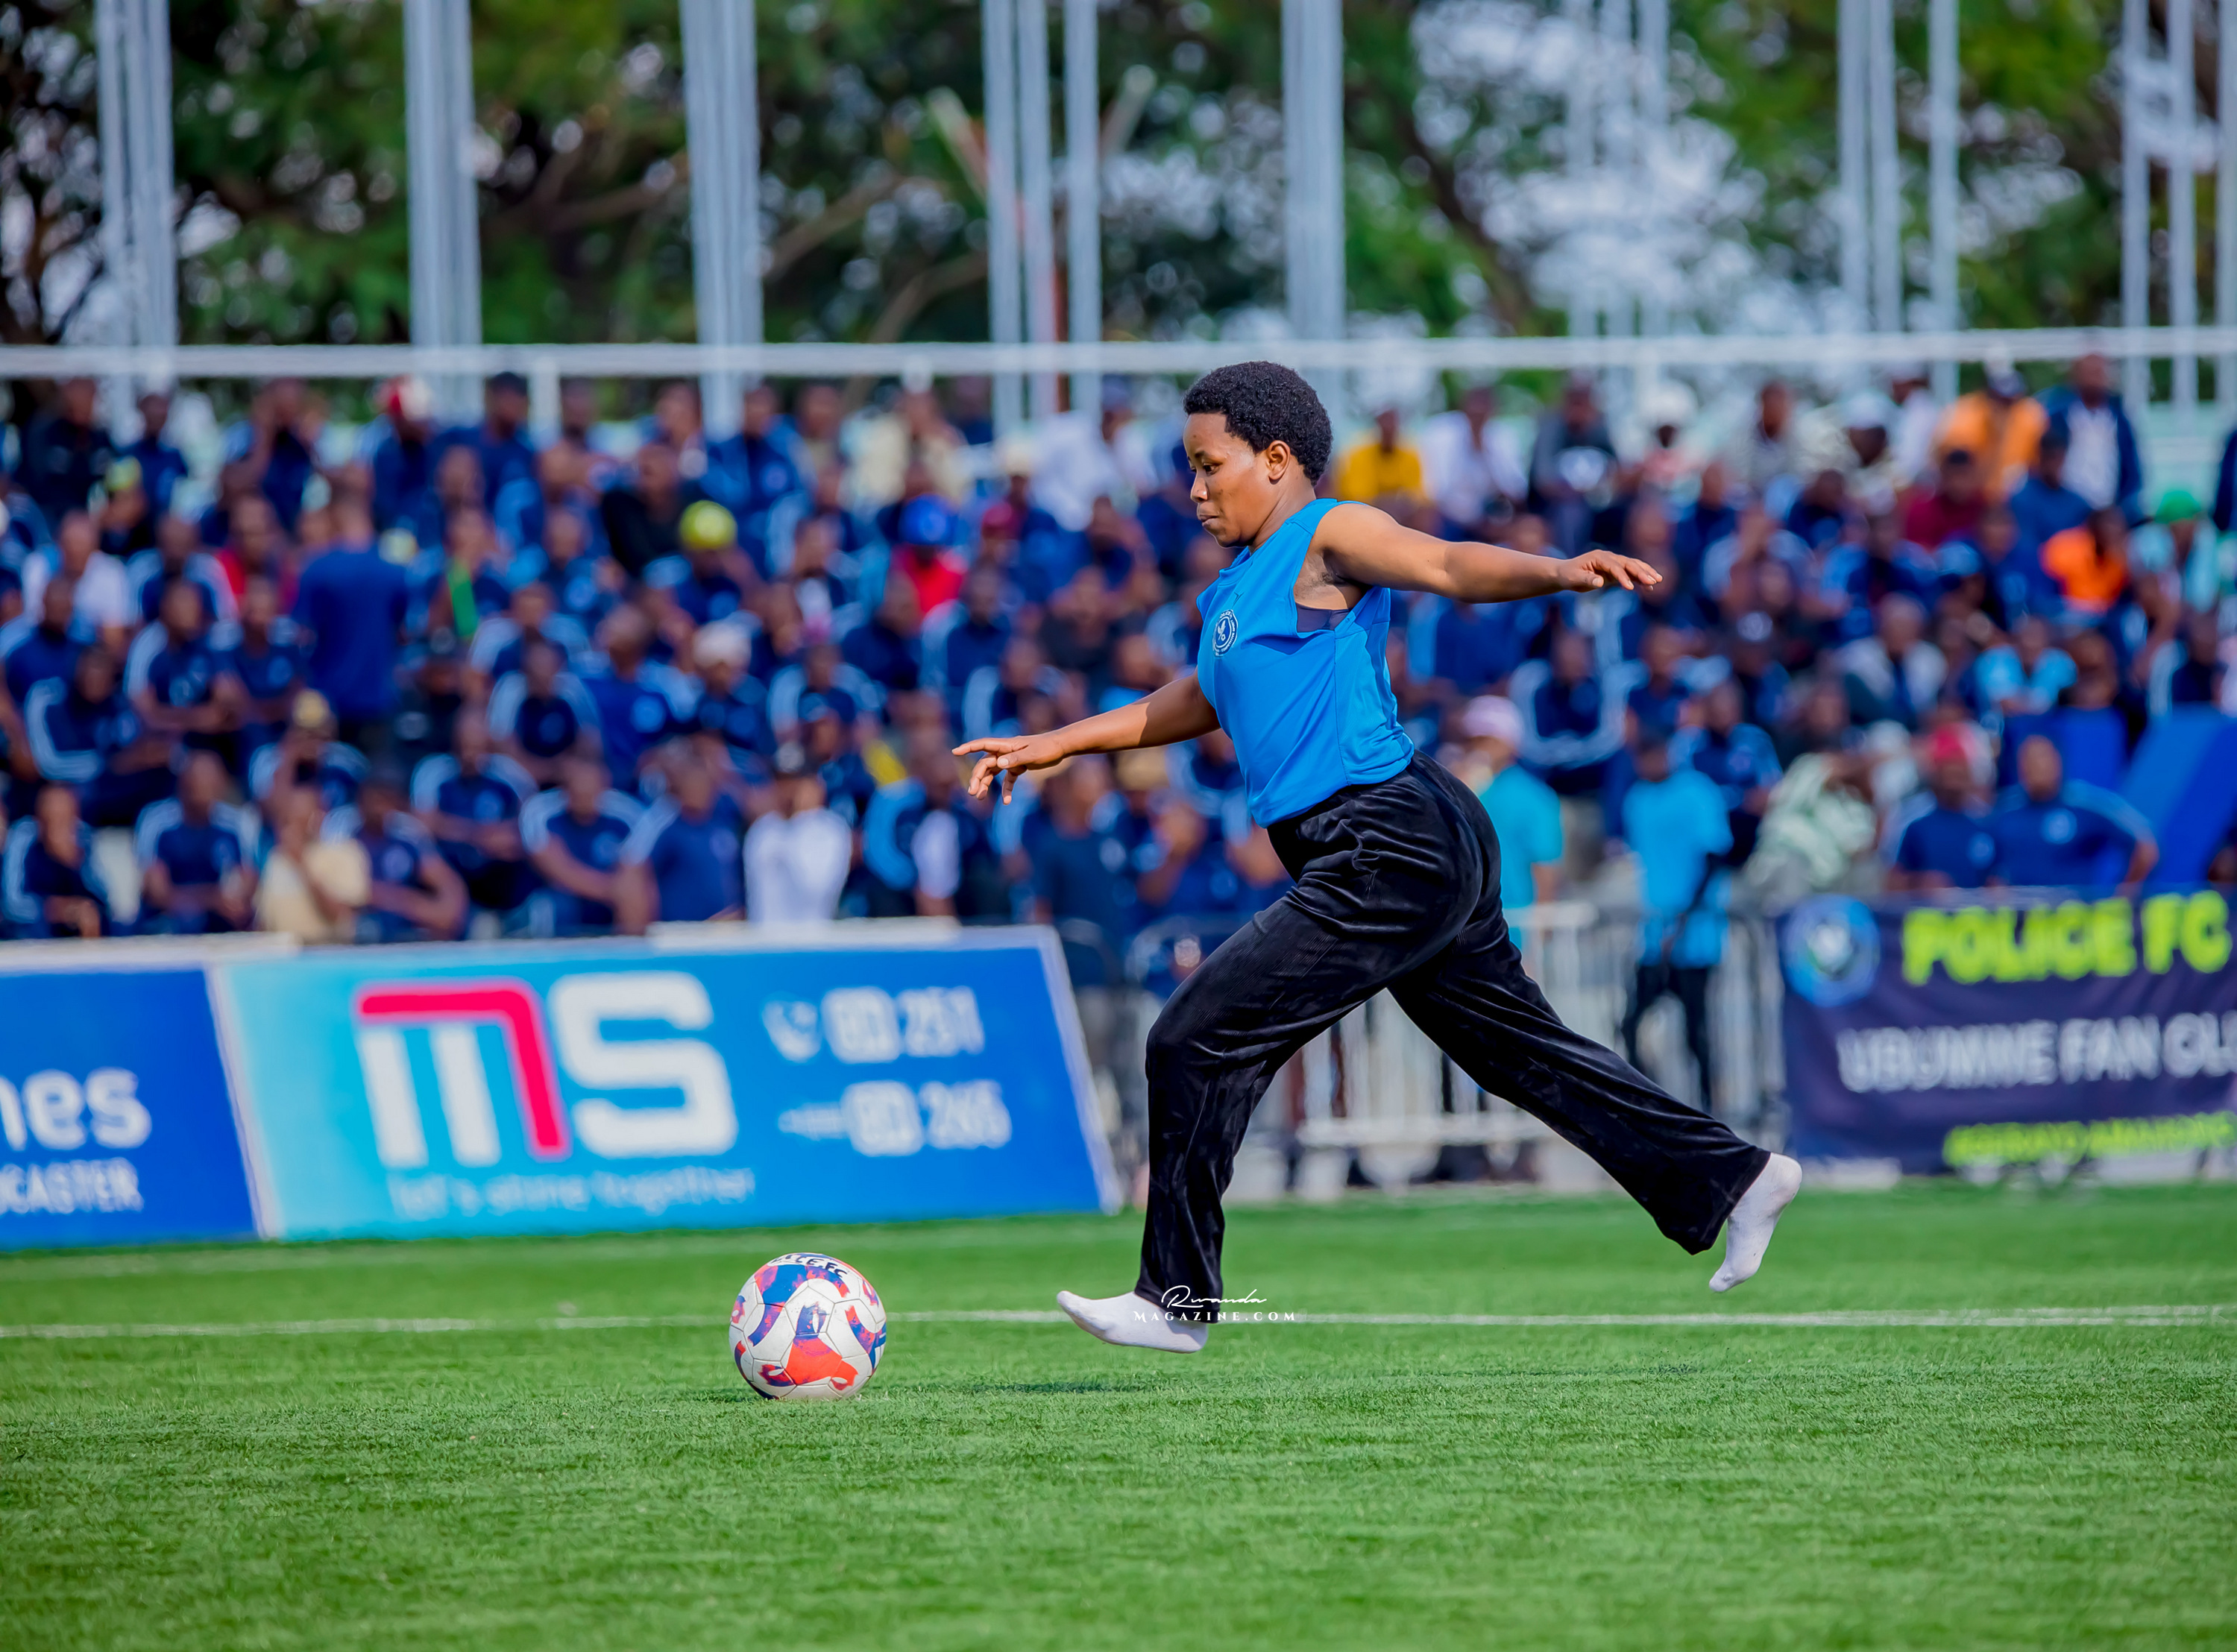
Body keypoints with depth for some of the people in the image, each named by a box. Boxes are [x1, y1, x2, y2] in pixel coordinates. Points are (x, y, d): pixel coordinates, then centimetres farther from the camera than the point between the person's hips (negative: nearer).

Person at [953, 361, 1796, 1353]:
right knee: (1520, 1050, 16)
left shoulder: (1330, 537, -6)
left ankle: (1177, 1297, -4)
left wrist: (1564, 571, -41)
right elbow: (1200, 703, 36)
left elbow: (1452, 567, -23)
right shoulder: (1237, 588, 20)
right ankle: (1729, 1178, 24)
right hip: (1414, 859, 10)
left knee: (1197, 1039, -10)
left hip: (1389, 850, -10)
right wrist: (1053, 745, 37)